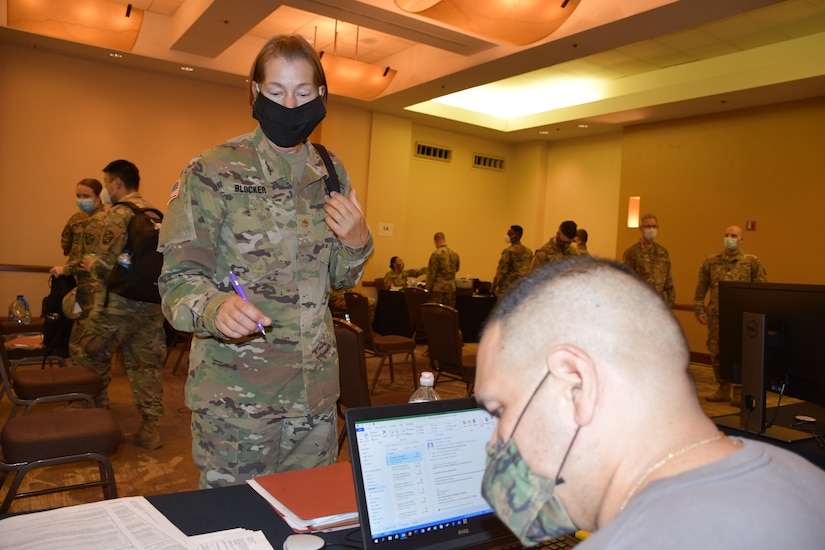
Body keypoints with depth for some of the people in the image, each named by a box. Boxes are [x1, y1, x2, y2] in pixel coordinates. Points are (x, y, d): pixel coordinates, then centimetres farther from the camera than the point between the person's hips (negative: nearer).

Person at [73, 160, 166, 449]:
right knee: (146, 365, 10)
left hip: (119, 304, -7)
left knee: (92, 359, 13)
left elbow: (107, 265, -19)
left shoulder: (118, 214, -12)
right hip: (152, 303, 7)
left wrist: (90, 264, 4)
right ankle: (149, 429, 14)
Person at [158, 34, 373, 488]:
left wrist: (357, 241, -7)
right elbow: (179, 279, -10)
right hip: (235, 396, -4)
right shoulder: (213, 172, -8)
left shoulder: (331, 173, 7)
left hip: (315, 391, 5)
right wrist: (216, 308, -32)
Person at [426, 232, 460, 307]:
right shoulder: (455, 253, 4)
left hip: (438, 289, -5)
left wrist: (428, 288, -5)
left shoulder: (436, 254, -13)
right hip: (451, 289, 5)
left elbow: (431, 273, -12)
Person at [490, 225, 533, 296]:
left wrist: (493, 287, -6)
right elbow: (529, 271, 14)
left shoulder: (509, 251, -10)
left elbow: (502, 271, -12)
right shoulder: (528, 251, 10)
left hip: (508, 288, -7)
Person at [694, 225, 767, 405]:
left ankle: (739, 392, 12)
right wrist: (699, 310, 6)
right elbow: (701, 288, 11)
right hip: (716, 316, 3)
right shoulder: (711, 261, 7)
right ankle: (723, 390, 22)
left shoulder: (752, 262, 2)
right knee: (717, 353, 8)